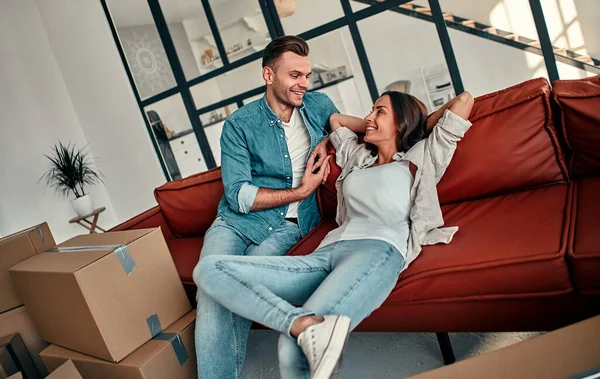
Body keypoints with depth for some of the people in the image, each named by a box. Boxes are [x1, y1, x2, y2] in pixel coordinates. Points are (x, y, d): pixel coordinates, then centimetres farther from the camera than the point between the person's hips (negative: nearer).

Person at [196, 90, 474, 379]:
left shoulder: (418, 160, 19)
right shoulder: (358, 158, 34)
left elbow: (464, 100, 16)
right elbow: (336, 119, 51)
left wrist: (421, 126, 28)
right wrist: (373, 127, 43)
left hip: (378, 249, -6)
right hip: (326, 252, 7)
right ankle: (309, 324, -37)